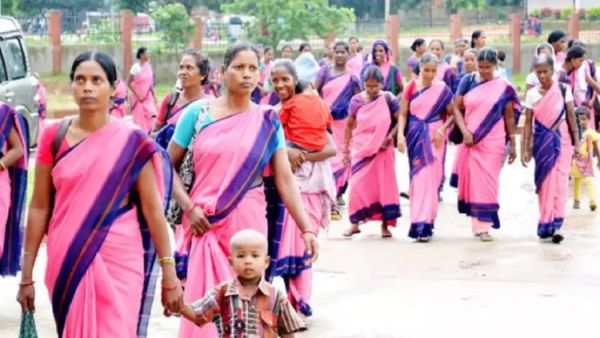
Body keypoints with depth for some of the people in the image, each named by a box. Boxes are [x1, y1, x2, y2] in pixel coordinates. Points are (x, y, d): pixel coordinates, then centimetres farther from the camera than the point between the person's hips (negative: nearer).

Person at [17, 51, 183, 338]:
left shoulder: (132, 141, -4)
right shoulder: (54, 137, 2)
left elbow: (153, 209, -3)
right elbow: (39, 207, 5)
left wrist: (169, 274, -5)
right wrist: (27, 274, 4)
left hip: (117, 261, -2)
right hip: (68, 262, 2)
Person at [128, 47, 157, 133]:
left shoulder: (148, 66, 5)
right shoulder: (136, 67, -13)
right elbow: (129, 83, -12)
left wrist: (153, 95, 10)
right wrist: (137, 95, -15)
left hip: (148, 97, 5)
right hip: (139, 98, -5)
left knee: (151, 118, -3)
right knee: (140, 120, 1)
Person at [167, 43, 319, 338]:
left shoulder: (267, 122, 3)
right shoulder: (198, 113, 0)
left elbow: (285, 179, 0)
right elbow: (169, 165, 4)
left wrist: (306, 229, -7)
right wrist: (189, 207, -9)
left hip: (248, 222, 1)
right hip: (203, 222, -1)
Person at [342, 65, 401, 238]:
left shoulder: (388, 99, -6)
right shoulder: (356, 100, -2)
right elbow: (349, 125, 9)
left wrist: (390, 136, -15)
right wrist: (346, 148, 9)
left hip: (382, 149, -1)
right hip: (361, 149, 1)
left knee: (384, 185, 1)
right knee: (358, 186, -1)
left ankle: (385, 224, 9)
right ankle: (355, 223, 10)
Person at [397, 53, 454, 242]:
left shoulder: (442, 89, 0)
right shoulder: (411, 88, 4)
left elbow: (452, 114, 4)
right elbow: (403, 114, 5)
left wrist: (442, 129, -11)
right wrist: (400, 135, -8)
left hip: (434, 139, -2)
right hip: (415, 137, 2)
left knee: (429, 179, -7)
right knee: (417, 178, 5)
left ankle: (424, 225, -7)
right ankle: (418, 222, 14)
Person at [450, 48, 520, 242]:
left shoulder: (504, 88, 1)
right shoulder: (468, 81, 5)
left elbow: (509, 117, 4)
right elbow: (457, 107, 4)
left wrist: (512, 145, 3)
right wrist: (465, 131, -9)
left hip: (493, 143, -2)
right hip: (470, 141, 2)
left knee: (487, 182, -5)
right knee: (472, 181, 2)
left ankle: (484, 226, -2)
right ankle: (476, 225, 11)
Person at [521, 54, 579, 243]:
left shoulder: (564, 90, -2)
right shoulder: (532, 94, 2)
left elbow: (571, 118, 0)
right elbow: (528, 123, 3)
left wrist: (577, 143, -3)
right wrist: (525, 149, -1)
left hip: (561, 140, -2)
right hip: (541, 142, 2)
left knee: (559, 182, -8)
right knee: (544, 182, 3)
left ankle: (556, 226, -12)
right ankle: (546, 223, 11)